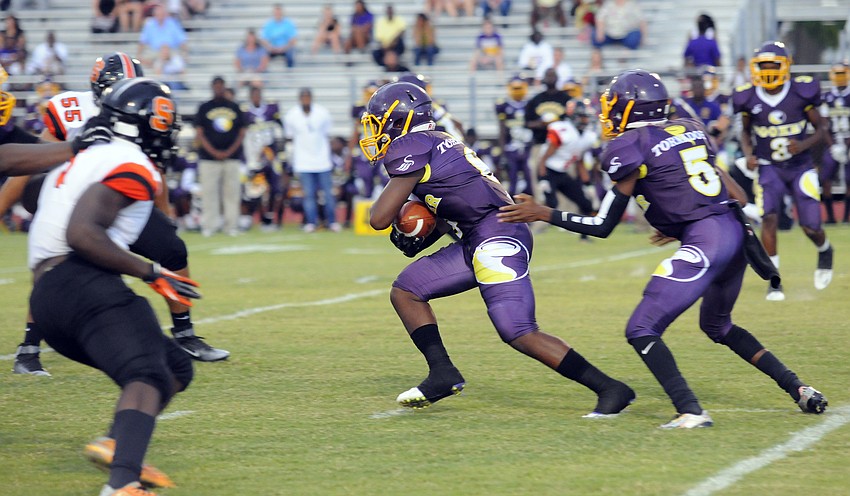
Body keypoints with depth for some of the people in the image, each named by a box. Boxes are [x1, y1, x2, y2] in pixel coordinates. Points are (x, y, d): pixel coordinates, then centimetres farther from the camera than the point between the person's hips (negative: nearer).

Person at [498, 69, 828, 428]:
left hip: (703, 243, -8)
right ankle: (799, 390, 27)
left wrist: (541, 214, 4)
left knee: (642, 331, -4)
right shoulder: (690, 129, 17)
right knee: (717, 325, 30)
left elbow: (603, 226, -2)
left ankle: (690, 411, -18)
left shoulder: (629, 148, -4)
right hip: (735, 232, 8)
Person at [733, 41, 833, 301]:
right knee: (769, 218, -19)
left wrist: (804, 145, -21)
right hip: (769, 168, 1)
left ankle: (825, 252, 35)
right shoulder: (749, 98, -7)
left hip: (800, 167, -1)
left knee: (811, 227, -2)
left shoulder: (801, 92, -12)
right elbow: (746, 131, 12)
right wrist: (748, 153, -6)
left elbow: (821, 129, -2)